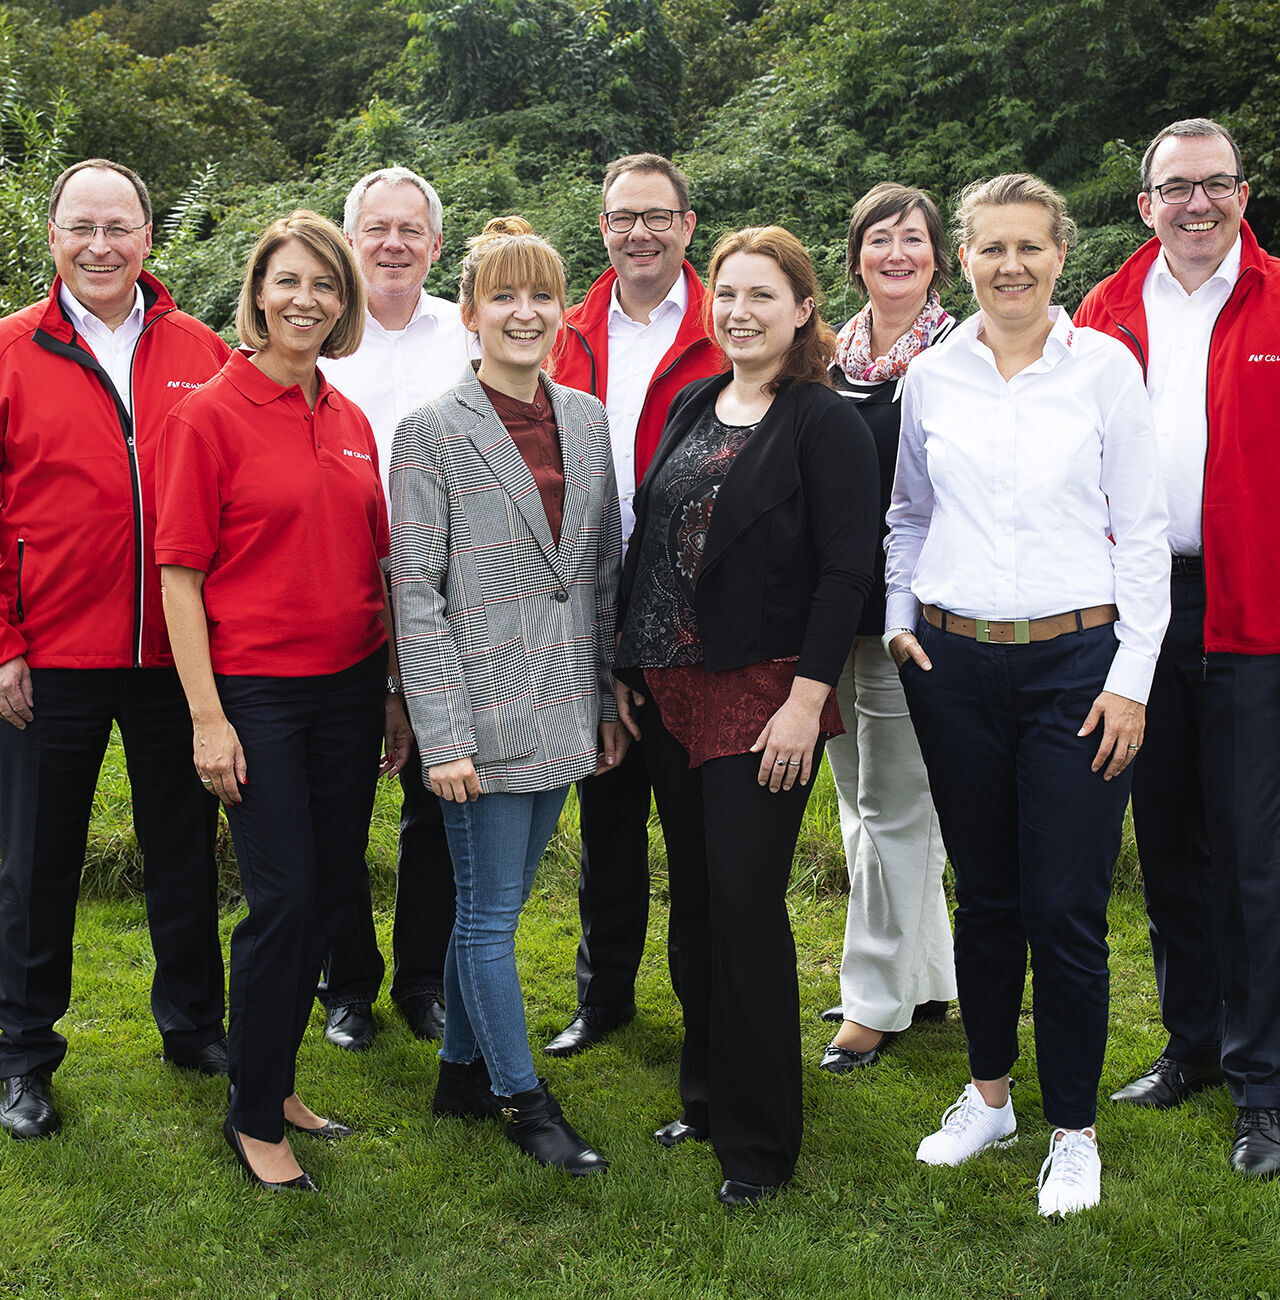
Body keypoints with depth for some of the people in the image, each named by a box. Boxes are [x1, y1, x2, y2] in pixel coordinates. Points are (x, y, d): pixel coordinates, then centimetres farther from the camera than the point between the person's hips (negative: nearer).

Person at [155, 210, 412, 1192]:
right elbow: (180, 573, -9)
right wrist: (207, 715, -13)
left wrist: (395, 690, 13)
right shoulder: (211, 413, -7)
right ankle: (254, 1119, 16)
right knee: (285, 899, -2)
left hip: (350, 687, 6)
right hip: (257, 691, -6)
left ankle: (275, 1082, 29)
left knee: (335, 891, 11)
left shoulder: (351, 422, 9)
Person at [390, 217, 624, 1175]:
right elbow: (416, 592, -10)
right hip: (485, 714, -5)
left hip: (564, 709, 5)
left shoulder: (589, 420, 8)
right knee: (491, 910, 4)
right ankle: (523, 1099, 19)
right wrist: (442, 736, -14)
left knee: (495, 899, 16)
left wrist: (611, 700, 11)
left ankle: (463, 1069, 32)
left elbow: (606, 571, 13)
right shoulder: (433, 433, -8)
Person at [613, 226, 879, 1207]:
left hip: (765, 697, -7)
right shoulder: (692, 407, 13)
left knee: (746, 908, -3)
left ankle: (759, 1142, 12)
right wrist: (627, 670, 13)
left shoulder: (827, 423, -8)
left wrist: (805, 700, -18)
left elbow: (847, 570, -13)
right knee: (694, 904, 14)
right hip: (670, 693, 7)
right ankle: (707, 1097, 31)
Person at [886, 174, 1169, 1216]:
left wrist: (1132, 678, -6)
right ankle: (989, 1095, 30)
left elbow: (1142, 531, -1)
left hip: (1075, 662, -2)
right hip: (953, 664, 3)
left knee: (1065, 910, -2)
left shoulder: (1106, 367, -1)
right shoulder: (931, 376, 7)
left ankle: (1075, 1130, 16)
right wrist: (898, 620, 6)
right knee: (984, 893, 12)